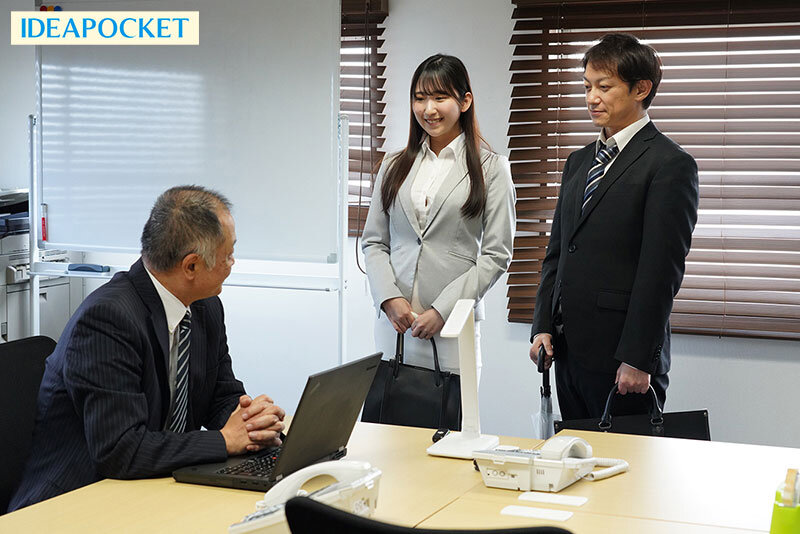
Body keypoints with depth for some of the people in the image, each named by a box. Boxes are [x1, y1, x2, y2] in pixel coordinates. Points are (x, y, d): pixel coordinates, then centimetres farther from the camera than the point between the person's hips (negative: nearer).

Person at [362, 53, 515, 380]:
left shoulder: (490, 167, 1)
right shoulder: (395, 166, 12)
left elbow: (496, 254, -3)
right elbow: (373, 242, 12)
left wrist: (442, 310, -10)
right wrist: (389, 298, -5)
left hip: (452, 326, -3)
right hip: (394, 322, 3)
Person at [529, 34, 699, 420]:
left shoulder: (670, 165, -8)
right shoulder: (579, 161, 16)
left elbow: (662, 271, -13)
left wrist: (638, 359, -17)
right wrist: (543, 327, 7)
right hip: (568, 352, 7)